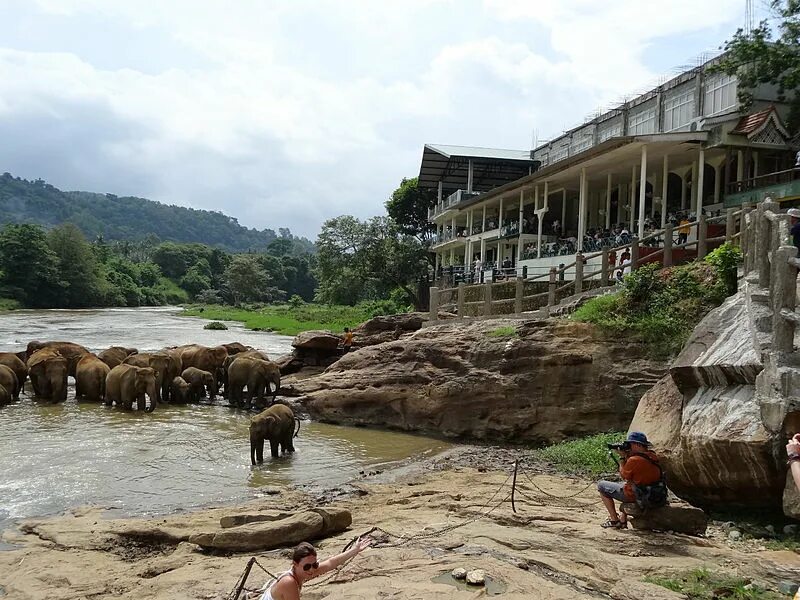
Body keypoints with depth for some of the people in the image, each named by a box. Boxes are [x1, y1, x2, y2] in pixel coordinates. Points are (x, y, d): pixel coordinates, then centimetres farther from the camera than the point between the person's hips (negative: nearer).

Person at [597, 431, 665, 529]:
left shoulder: (634, 460, -26)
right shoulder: (652, 456, -1)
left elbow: (623, 475, -9)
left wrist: (622, 457, -2)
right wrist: (626, 456, 3)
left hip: (635, 496, -8)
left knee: (601, 485, 9)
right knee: (625, 484, 40)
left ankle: (614, 520, 10)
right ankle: (623, 521, 38)